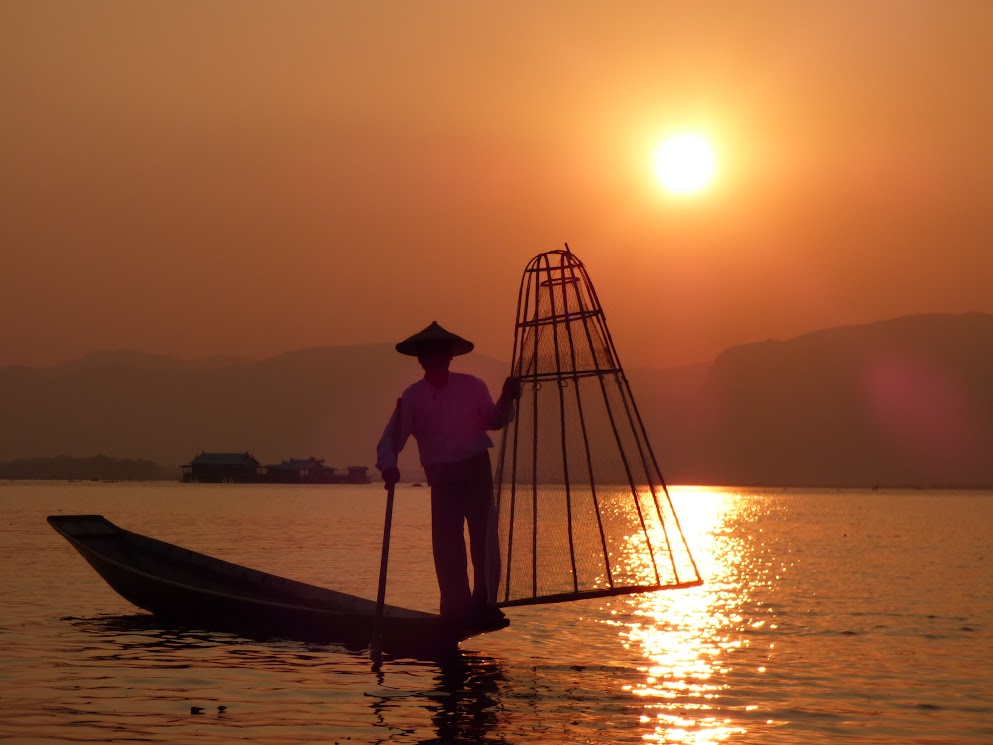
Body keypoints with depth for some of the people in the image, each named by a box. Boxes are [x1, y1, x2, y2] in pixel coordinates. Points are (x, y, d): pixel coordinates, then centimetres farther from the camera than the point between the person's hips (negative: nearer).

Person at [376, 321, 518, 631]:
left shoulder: (471, 386, 1)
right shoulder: (412, 396, 0)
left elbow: (492, 421, 11)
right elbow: (391, 437, -6)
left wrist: (507, 400, -9)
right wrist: (388, 465, -26)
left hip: (476, 471, -1)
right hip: (441, 477, 1)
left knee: (483, 536, -8)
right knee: (446, 545, -2)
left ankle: (483, 603, -3)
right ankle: (457, 607, 6)